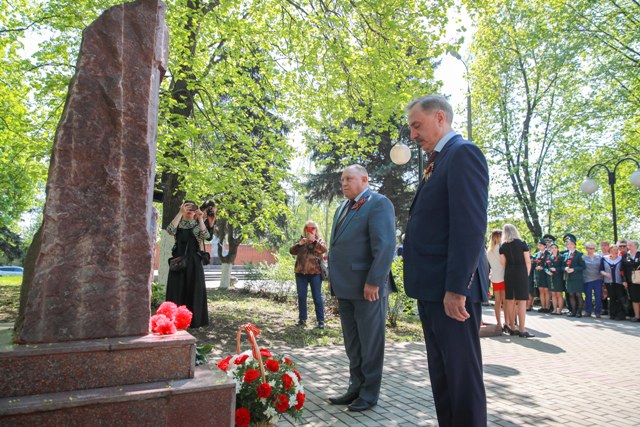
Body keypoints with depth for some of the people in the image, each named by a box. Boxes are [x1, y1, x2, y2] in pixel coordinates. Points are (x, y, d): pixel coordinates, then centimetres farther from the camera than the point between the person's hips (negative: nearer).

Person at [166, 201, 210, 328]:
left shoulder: (197, 225, 6)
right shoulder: (179, 223, 8)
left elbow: (205, 235, -16)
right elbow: (170, 230, -16)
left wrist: (200, 218, -19)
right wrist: (180, 213, -18)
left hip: (193, 261, -1)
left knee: (194, 289, 1)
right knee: (177, 289, 1)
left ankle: (193, 319, 9)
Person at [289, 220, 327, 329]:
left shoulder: (319, 240, 9)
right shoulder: (301, 240, 14)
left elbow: (324, 249, -12)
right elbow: (292, 251, 0)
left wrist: (314, 241, -23)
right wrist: (299, 244, -17)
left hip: (315, 272, -2)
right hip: (301, 272, 2)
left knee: (317, 297, 0)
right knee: (301, 297, 6)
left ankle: (321, 320, 6)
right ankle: (302, 319, 16)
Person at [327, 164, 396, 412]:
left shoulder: (379, 204, -9)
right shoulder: (342, 208, 18)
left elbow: (385, 245, -18)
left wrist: (373, 281, -21)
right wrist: (332, 277, 14)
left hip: (367, 287, -8)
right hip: (345, 287, 8)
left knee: (370, 343, 6)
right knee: (352, 344, 17)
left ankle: (369, 394, 20)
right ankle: (356, 388, 30)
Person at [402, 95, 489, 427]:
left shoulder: (463, 153, -9)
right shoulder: (438, 162, 19)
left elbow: (470, 226, -20)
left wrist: (456, 288, -23)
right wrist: (423, 287, 15)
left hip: (452, 290, -10)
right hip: (432, 288, 10)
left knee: (463, 375, 2)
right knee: (441, 373, 18)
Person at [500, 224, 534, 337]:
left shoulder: (503, 246, 3)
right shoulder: (522, 244, -2)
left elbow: (503, 263, 4)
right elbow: (528, 262, -2)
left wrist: (508, 274, 15)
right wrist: (527, 274, 9)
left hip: (509, 275, 3)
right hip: (521, 273, -3)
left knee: (510, 301, 8)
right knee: (522, 301, -3)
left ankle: (512, 328, 13)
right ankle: (522, 330, -6)